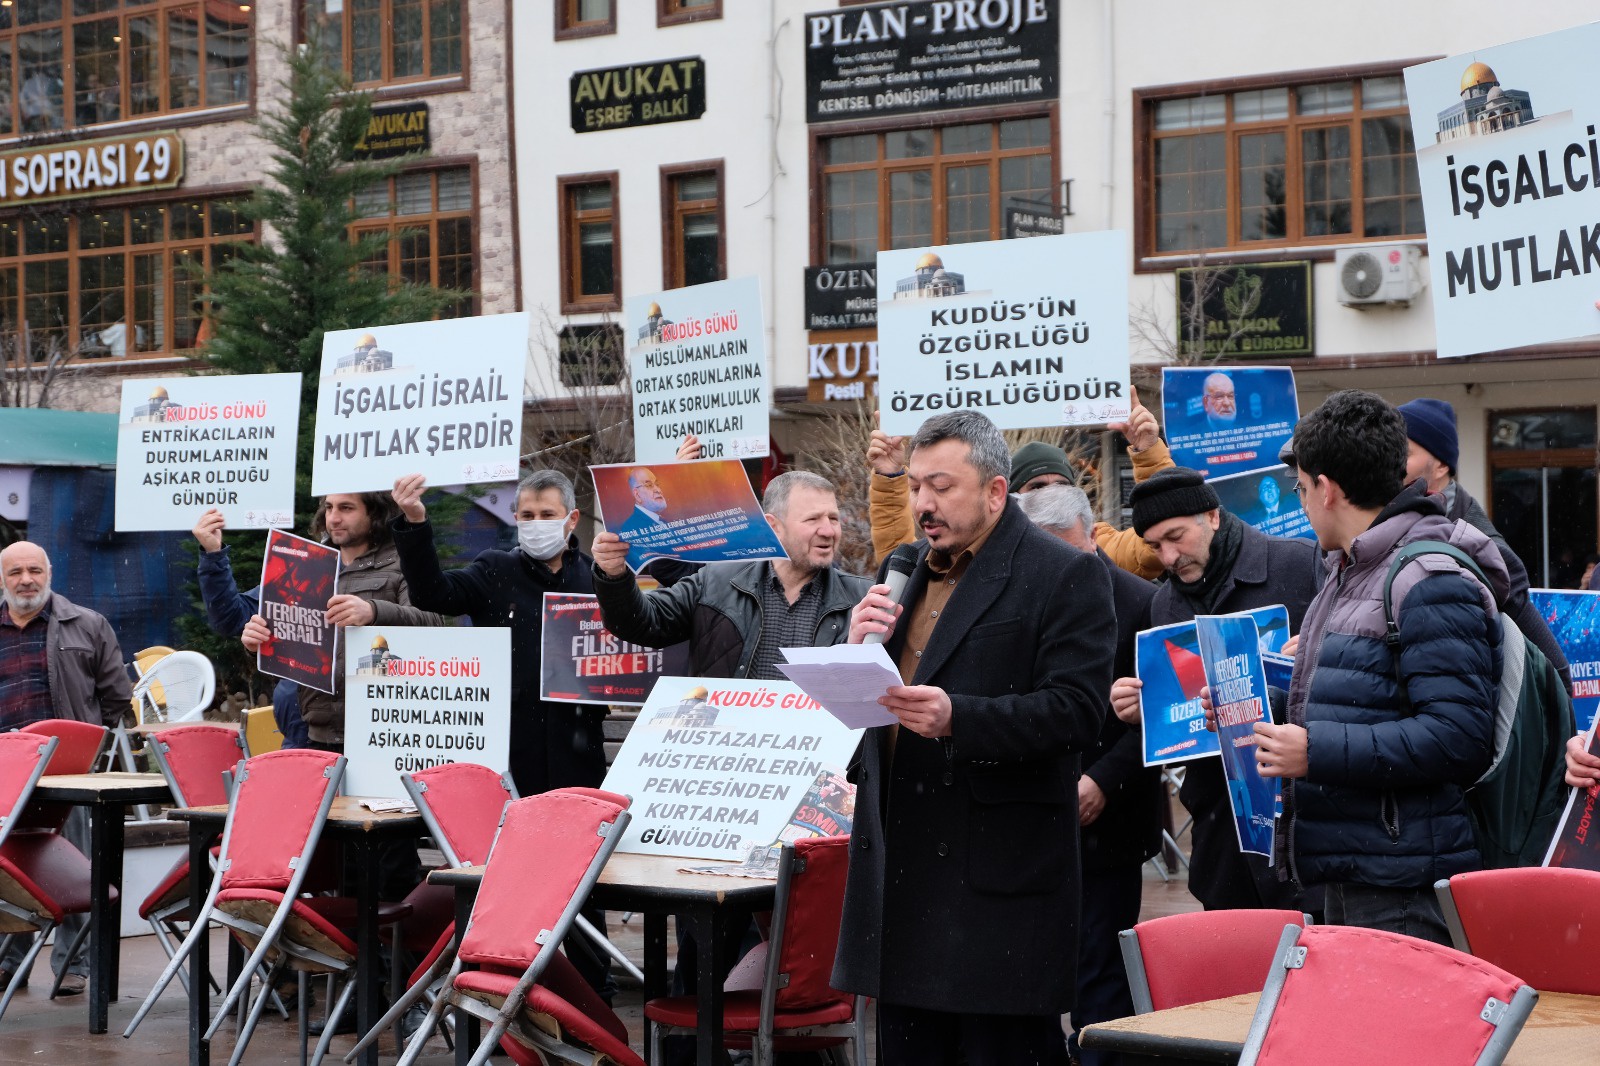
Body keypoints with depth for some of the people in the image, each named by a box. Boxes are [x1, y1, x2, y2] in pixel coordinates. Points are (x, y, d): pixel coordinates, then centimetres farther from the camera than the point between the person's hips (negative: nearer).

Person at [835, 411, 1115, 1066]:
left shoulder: (1064, 576, -5)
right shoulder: (904, 576, 18)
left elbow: (1076, 711, -16)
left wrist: (957, 717, -28)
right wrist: (857, 649, -3)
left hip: (998, 881, -7)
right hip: (902, 873, 7)